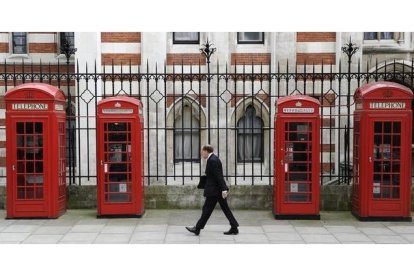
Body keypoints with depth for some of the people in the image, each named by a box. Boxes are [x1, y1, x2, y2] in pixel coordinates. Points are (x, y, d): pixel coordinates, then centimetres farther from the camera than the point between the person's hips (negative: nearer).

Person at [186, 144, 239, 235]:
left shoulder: (212, 160, -17)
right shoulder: (214, 159, 14)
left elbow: (219, 176, -22)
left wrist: (223, 189, -25)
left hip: (214, 190, -10)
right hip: (219, 190, 10)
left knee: (207, 209, -1)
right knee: (225, 209, 10)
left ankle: (197, 229, 8)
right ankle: (234, 228, 12)